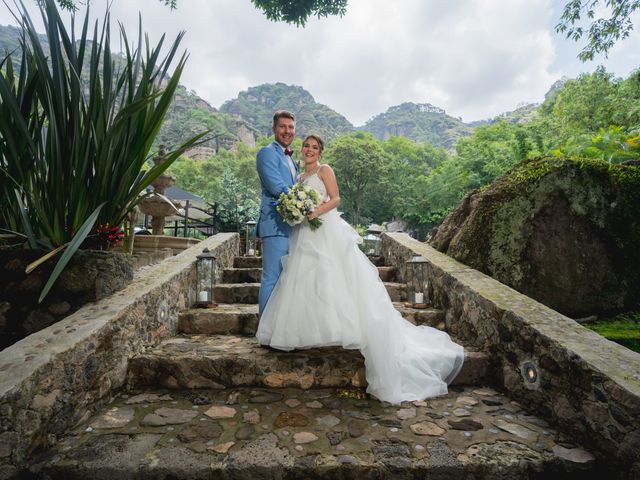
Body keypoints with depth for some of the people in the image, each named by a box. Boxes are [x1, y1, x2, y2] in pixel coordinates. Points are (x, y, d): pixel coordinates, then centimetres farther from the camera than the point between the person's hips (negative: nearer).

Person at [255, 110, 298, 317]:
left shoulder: (290, 159, 24)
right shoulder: (267, 152, -5)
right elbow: (277, 187, -16)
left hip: (291, 226, 9)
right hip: (276, 224, -9)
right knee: (272, 277, -7)